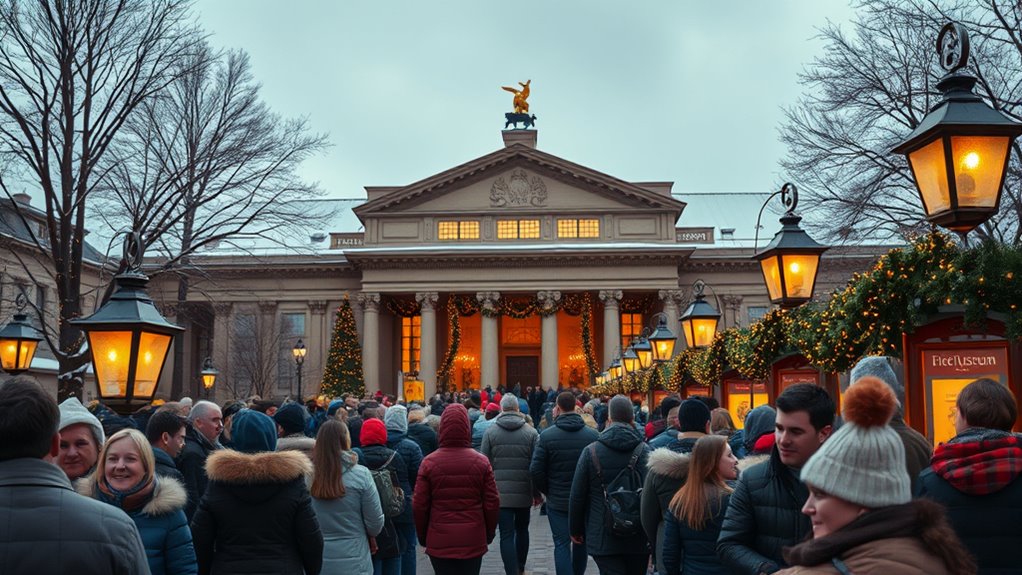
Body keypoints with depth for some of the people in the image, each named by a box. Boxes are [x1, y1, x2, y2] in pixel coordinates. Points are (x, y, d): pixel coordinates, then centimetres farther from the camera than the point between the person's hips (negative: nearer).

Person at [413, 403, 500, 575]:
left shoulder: (429, 462, -6)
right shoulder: (481, 462, -4)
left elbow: (419, 506, -2)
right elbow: (492, 504, 0)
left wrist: (422, 535, 11)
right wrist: (489, 533, 14)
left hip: (439, 541, 0)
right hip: (473, 541, 1)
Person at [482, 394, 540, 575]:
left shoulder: (490, 432, -2)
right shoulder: (531, 432, -2)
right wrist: (537, 492, 7)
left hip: (500, 492, -1)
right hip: (524, 492, 2)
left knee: (506, 535, 0)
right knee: (522, 529, 21)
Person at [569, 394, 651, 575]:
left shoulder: (590, 451, -4)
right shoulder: (644, 451, -6)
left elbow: (577, 496, 0)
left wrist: (575, 529, 14)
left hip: (602, 539, -1)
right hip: (638, 539, 1)